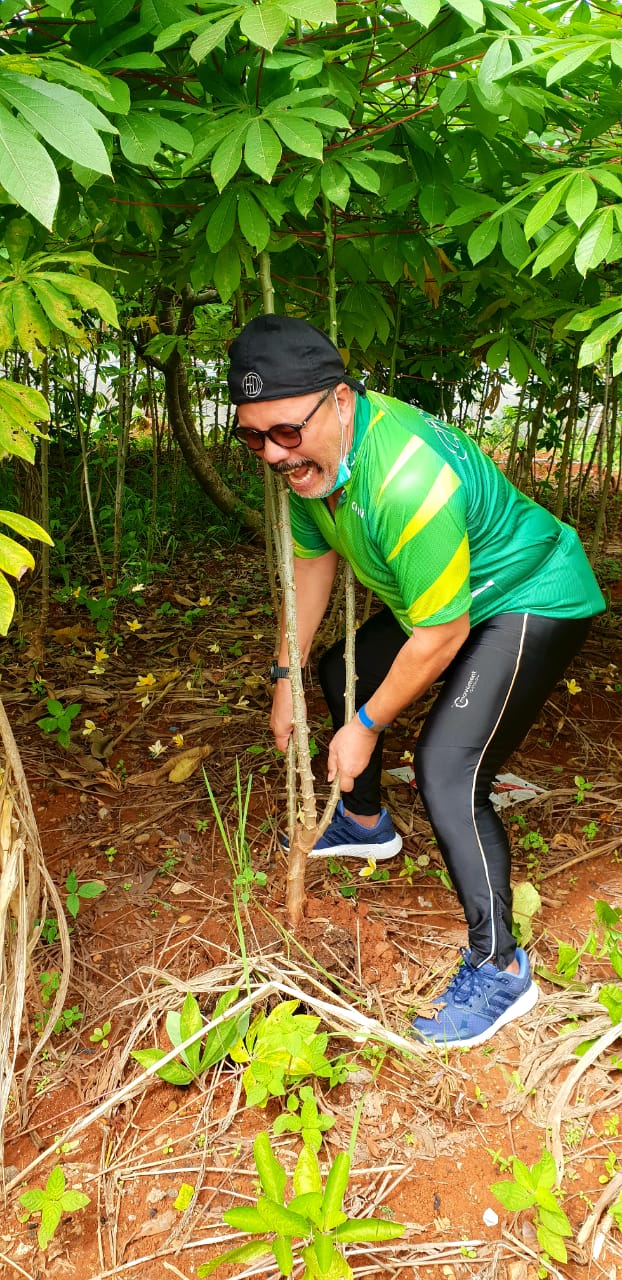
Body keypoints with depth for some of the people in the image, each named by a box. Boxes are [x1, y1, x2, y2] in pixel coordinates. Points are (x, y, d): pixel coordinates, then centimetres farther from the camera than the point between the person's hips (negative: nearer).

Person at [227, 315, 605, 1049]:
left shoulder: (407, 480, -38)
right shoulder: (312, 454, -11)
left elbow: (441, 635, -28)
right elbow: (313, 558, 5)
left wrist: (367, 727, -16)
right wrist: (285, 675, 9)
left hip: (531, 599, -9)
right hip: (438, 597, 10)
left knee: (447, 772, -20)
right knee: (344, 672, 20)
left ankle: (499, 970, -2)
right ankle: (364, 824, 44)